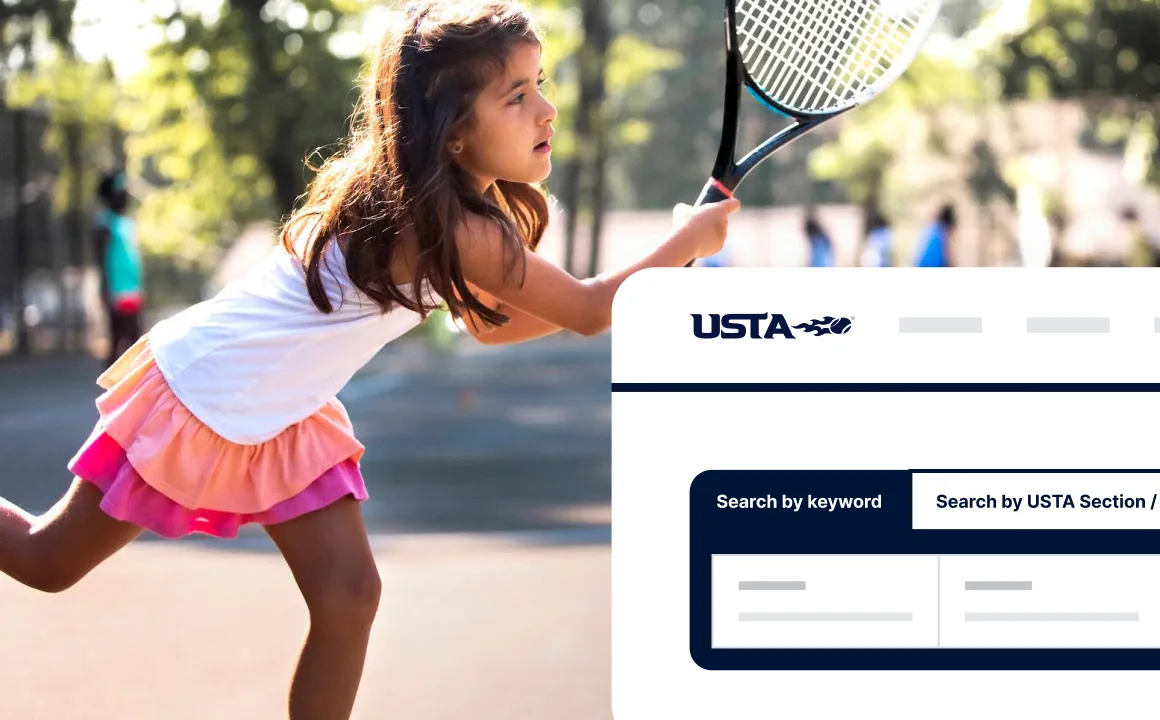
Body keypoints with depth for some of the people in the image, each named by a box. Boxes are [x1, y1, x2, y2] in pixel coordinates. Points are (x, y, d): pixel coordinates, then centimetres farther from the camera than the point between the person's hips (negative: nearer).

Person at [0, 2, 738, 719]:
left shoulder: (423, 208, -4)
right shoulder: (447, 229, -31)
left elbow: (490, 323, 10)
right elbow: (589, 311, -26)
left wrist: (642, 285, -1)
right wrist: (685, 243, -12)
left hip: (281, 418, 8)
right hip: (193, 394, -8)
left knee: (348, 598, -2)